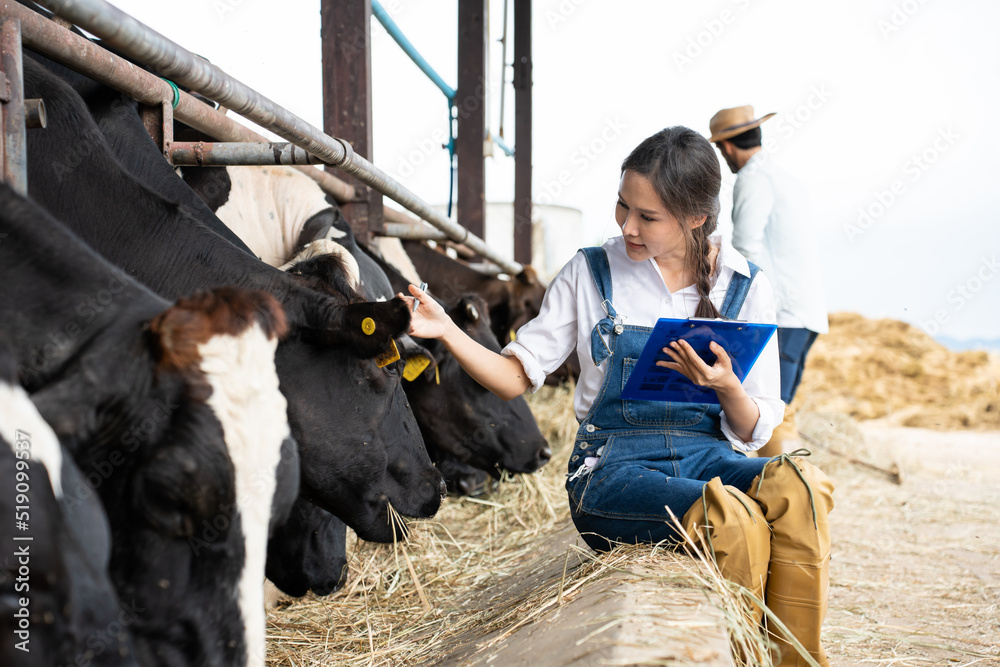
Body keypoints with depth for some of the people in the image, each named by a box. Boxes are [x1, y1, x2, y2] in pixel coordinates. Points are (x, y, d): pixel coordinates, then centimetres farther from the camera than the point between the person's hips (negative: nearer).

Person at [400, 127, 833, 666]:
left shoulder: (744, 286, 8)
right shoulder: (590, 274, 7)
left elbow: (754, 431, 7)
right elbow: (518, 376, 7)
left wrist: (726, 388, -15)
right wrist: (447, 332, -9)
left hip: (707, 457, 2)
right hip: (612, 471, -2)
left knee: (798, 486, -33)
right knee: (734, 519, -34)